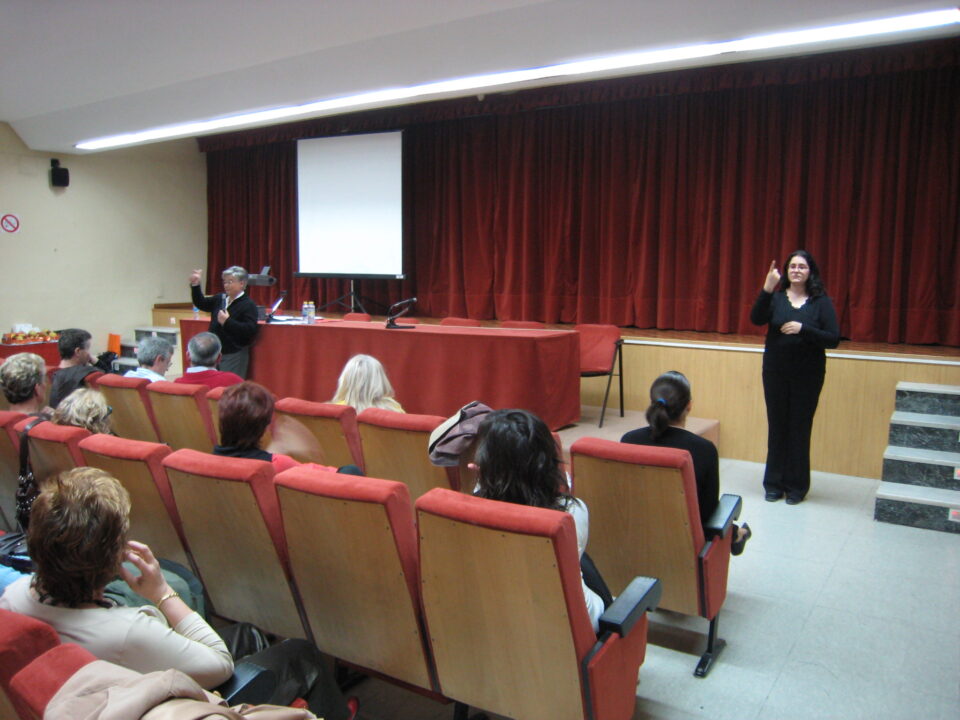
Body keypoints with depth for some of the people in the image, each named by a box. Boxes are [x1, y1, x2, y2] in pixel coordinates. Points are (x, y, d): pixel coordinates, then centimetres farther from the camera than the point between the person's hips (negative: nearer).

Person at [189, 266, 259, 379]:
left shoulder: (249, 305, -12)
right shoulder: (220, 298, 12)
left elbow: (250, 330, -22)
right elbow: (201, 303, 23)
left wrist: (227, 322, -24)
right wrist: (195, 286, 10)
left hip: (234, 355, -8)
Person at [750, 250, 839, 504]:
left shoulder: (821, 302, -3)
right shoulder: (776, 297, 0)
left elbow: (833, 340, -9)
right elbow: (756, 319, -18)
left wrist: (803, 329, -23)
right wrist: (766, 290, -30)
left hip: (807, 375, -1)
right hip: (776, 372, 1)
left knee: (800, 428, 5)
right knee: (777, 426, 8)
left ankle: (796, 486, 17)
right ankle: (774, 483, 19)